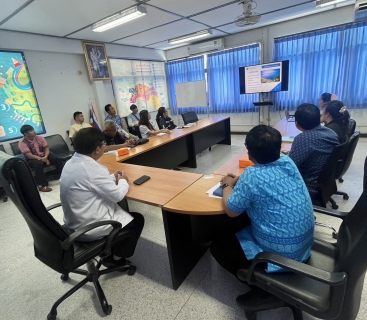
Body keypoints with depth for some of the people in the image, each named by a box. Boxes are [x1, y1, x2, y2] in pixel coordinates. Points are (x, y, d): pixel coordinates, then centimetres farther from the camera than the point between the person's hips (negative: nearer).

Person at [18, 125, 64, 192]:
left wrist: (45, 157, -25)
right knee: (38, 164, -37)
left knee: (57, 159, -22)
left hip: (43, 155, 4)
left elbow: (47, 149, -4)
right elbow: (29, 155, -22)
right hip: (32, 159, -4)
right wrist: (42, 159, -27)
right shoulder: (22, 143, -15)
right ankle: (42, 185, -28)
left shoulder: (40, 138, -2)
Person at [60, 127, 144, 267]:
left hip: (73, 223, 9)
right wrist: (123, 181, -3)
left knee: (117, 209, 27)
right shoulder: (92, 168, -27)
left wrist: (112, 177, 7)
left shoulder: (71, 163, 1)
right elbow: (117, 195, -22)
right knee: (137, 219, 7)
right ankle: (116, 258, 22)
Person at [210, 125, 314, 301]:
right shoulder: (288, 162, -5)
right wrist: (239, 181, 6)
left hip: (279, 254, -7)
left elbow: (231, 211, -14)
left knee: (217, 246, 8)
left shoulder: (252, 175, -27)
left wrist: (228, 185, 1)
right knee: (244, 225, 27)